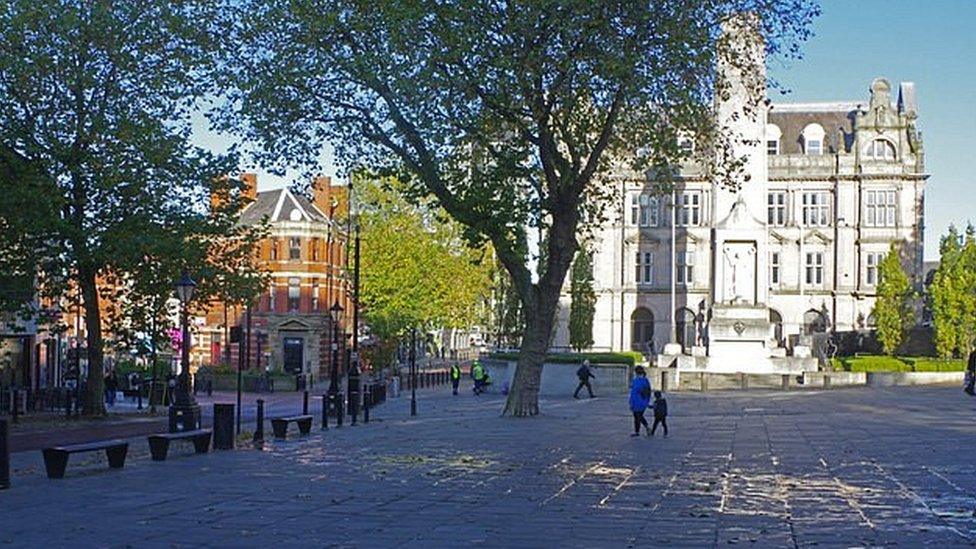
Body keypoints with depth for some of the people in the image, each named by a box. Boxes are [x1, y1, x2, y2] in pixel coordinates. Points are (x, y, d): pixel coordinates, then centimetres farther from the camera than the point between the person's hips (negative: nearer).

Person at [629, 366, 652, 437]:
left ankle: (637, 432, 23)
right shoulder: (646, 381, 2)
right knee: (640, 416, 22)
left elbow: (633, 393, -19)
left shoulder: (636, 381, -20)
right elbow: (649, 392, 9)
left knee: (637, 417, 10)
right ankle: (647, 428, 6)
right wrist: (647, 402, 19)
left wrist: (631, 404, -13)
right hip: (644, 403, 7)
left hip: (637, 403, -7)